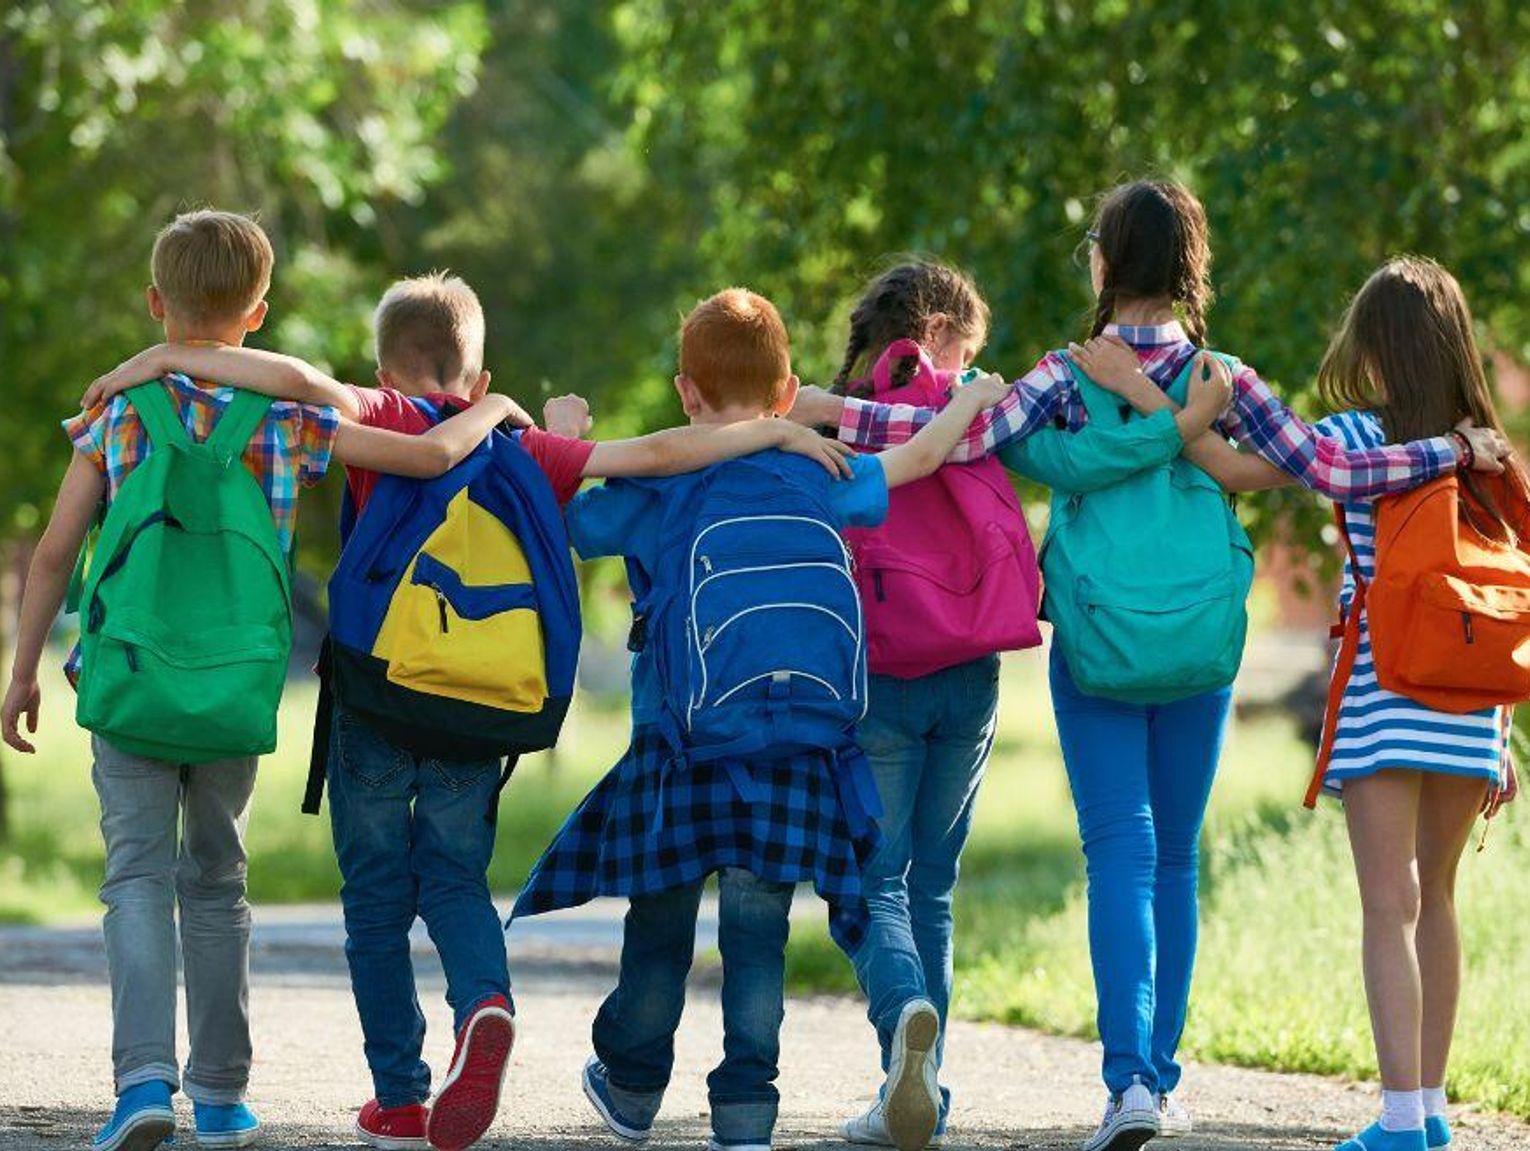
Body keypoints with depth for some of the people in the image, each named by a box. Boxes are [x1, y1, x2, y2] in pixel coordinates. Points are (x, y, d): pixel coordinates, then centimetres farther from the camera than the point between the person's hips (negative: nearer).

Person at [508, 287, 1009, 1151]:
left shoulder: (652, 486, 0)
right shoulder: (818, 478, 4)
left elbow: (567, 523, 6)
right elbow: (918, 457, 14)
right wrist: (975, 396, 32)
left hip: (678, 739, 0)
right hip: (790, 746, 0)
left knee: (660, 917, 13)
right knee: (757, 926, 1)